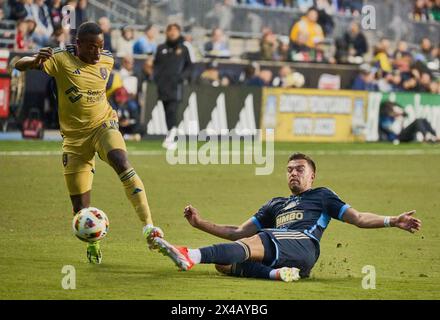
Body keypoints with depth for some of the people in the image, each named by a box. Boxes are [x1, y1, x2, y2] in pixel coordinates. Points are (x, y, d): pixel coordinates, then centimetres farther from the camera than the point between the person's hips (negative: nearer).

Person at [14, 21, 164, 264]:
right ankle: (92, 244, 30)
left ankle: (148, 225, -36)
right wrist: (36, 60, -42)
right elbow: (19, 65, -21)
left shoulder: (107, 61, 0)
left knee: (121, 163, -32)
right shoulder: (61, 60, -12)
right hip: (74, 136, -1)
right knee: (80, 204, 0)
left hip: (103, 125, 1)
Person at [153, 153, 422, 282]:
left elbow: (358, 218, 19)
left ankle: (190, 256, -57)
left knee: (253, 244, -35)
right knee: (224, 263, -21)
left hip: (304, 243, -6)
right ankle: (276, 273, -42)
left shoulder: (321, 196, 27)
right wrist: (200, 223, 26)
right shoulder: (275, 205, 39)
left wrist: (393, 221, 4)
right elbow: (238, 232, 35)